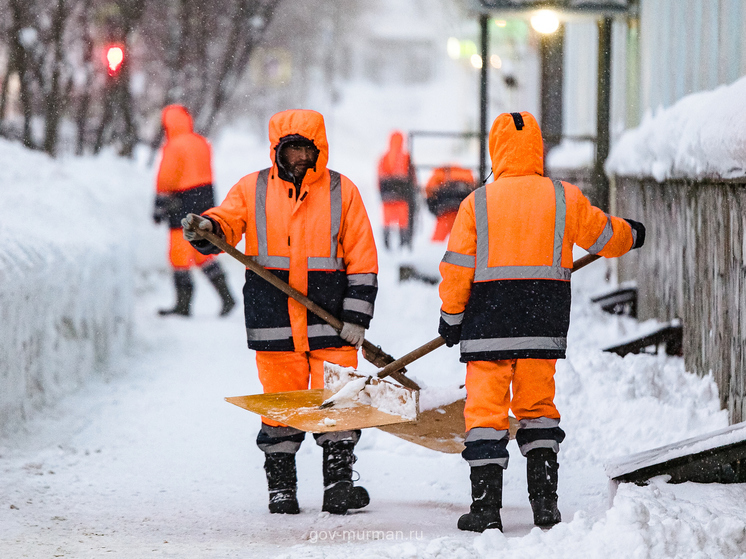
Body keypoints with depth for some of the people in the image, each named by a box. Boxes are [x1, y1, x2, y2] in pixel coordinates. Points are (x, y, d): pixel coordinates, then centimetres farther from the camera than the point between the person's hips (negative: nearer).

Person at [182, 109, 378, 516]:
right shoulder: (252, 189, 8)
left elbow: (362, 260, 5)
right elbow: (226, 225, -3)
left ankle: (339, 482, 2)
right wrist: (205, 229, -28)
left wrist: (356, 316, -3)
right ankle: (281, 486, 13)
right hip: (273, 323, 1)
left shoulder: (341, 191, 6)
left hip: (329, 321, -1)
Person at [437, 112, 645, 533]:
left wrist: (451, 316, 9)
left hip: (488, 323, -2)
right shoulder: (564, 198, 1)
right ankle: (545, 502, 11)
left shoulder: (478, 203, -5)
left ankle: (486, 508, -1)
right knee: (538, 407, 15)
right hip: (544, 323, 2)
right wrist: (631, 235, 38)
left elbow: (457, 268, -4)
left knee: (486, 411, 3)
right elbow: (604, 236, 16)